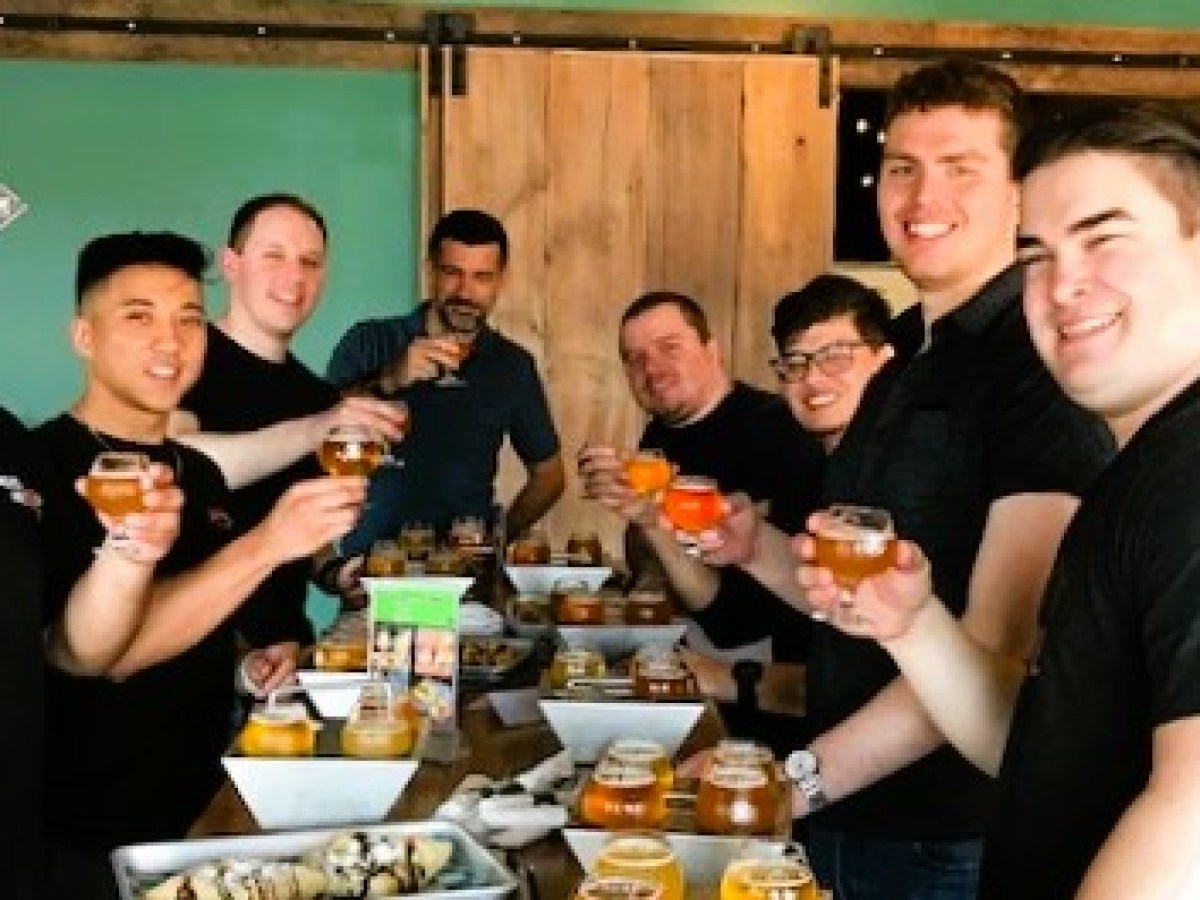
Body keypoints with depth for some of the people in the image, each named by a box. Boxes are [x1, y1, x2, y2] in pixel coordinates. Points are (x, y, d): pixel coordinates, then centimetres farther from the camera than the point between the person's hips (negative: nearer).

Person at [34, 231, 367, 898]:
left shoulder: (201, 473, 7)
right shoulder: (40, 470, -17)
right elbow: (104, 650, -27)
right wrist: (265, 544, -35)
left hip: (203, 809, 7)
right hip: (88, 837, -7)